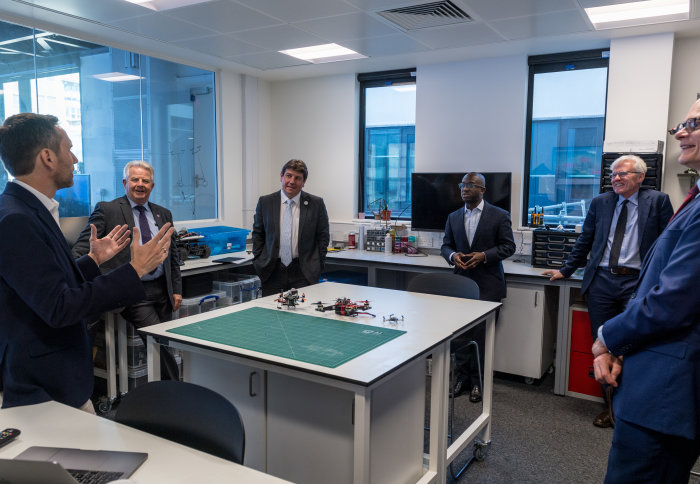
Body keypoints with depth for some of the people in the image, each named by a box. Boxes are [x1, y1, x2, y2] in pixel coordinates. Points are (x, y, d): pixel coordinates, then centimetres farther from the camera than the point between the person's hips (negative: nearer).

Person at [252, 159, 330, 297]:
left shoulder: (316, 204, 0)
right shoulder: (265, 202, 4)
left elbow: (323, 236, 5)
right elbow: (258, 234, 11)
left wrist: (317, 267, 0)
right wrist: (258, 263, 5)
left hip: (303, 272, -1)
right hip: (272, 271, 1)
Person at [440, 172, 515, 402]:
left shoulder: (499, 216, -2)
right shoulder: (453, 217, 11)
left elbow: (508, 246, -2)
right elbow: (446, 246, 14)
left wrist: (484, 256, -16)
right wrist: (453, 256, -9)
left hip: (487, 285, -4)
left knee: (482, 334, 1)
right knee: (459, 332, 5)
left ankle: (479, 381, 15)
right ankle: (462, 377, 20)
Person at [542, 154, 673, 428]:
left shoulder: (657, 201, 3)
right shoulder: (600, 203, 12)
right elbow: (585, 241, 17)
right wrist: (566, 271, 16)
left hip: (637, 282, -3)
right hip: (601, 282, 3)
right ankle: (611, 405, 21)